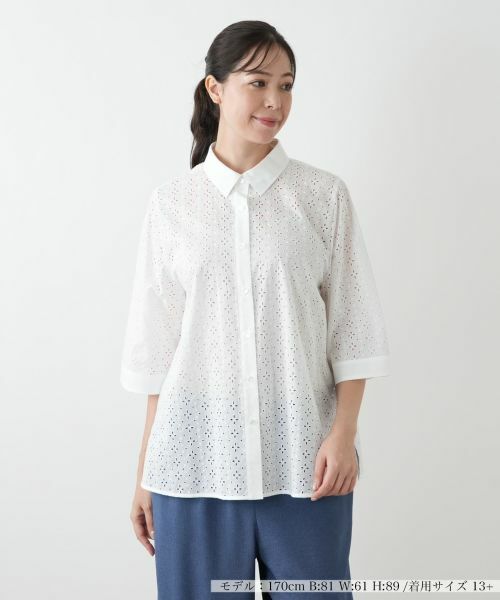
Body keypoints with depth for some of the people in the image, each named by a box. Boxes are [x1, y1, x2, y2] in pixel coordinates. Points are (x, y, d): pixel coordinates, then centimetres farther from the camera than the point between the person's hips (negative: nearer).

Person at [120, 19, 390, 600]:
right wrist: (145, 471, 5)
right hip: (196, 457, 1)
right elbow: (156, 346, 5)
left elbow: (352, 329, 3)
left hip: (302, 459, 0)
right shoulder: (171, 202, 3)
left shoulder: (324, 195, 2)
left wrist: (344, 432, -8)